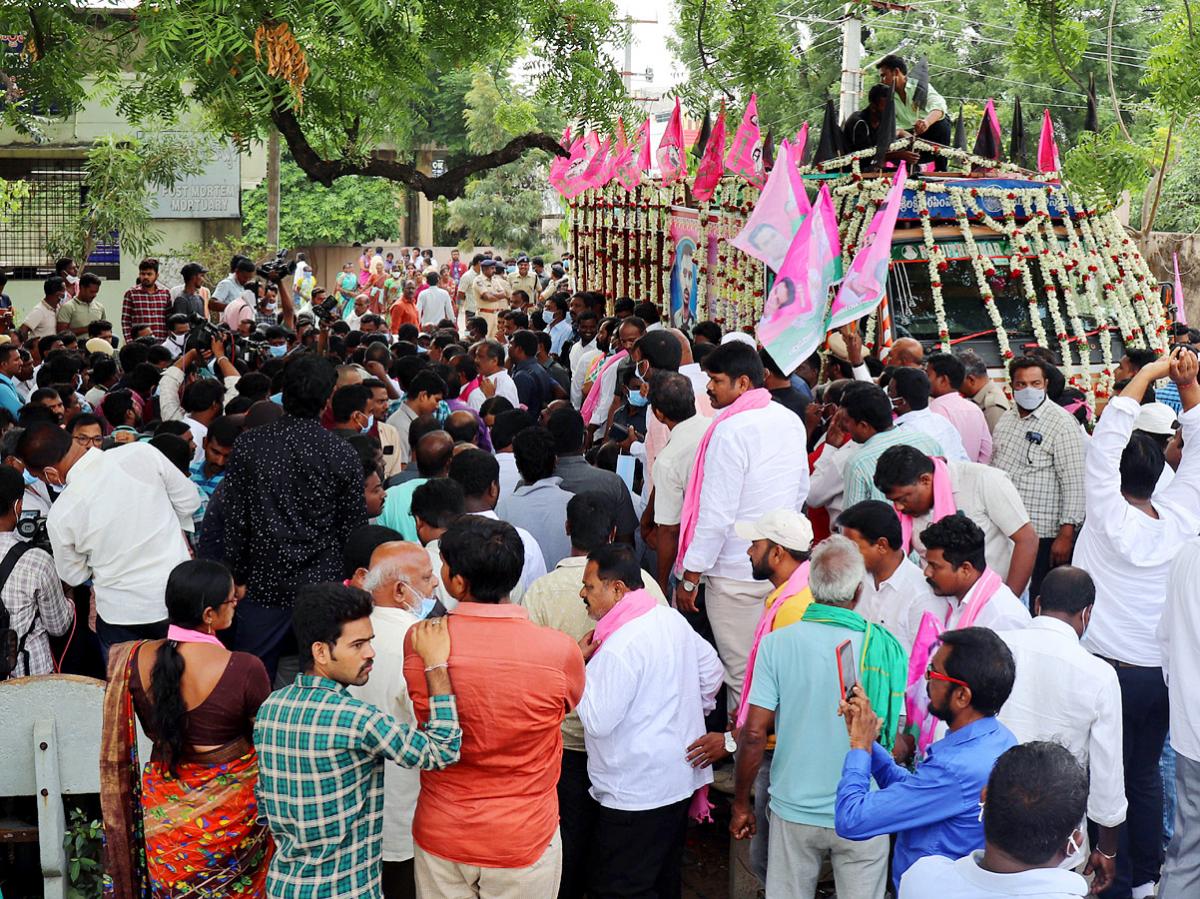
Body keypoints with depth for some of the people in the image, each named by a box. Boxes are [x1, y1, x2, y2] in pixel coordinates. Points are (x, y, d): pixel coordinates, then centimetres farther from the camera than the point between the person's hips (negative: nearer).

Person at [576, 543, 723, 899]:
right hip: (682, 778, 10)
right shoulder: (672, 619, 4)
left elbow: (597, 721, -21)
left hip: (635, 795, -10)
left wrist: (580, 665, -11)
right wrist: (691, 710, 24)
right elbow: (712, 670, 16)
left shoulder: (620, 648, -24)